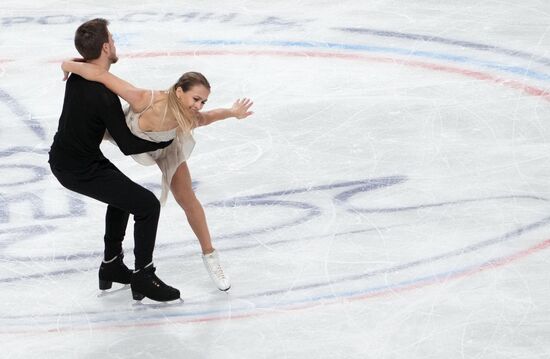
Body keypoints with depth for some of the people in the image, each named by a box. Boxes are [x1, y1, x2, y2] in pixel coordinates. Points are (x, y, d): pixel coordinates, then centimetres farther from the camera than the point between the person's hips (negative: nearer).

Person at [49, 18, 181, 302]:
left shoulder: (78, 73, -4)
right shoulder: (103, 95, -29)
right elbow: (128, 146, -22)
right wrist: (167, 139, -11)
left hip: (61, 158, 9)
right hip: (80, 170, -9)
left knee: (123, 196, 28)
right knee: (147, 205, -4)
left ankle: (111, 266, 34)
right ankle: (143, 279, 5)